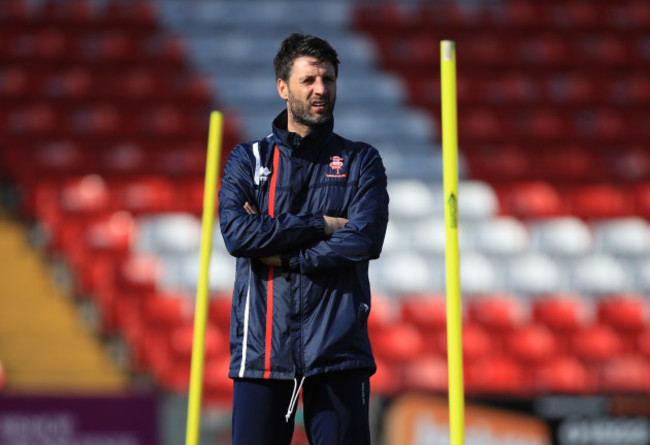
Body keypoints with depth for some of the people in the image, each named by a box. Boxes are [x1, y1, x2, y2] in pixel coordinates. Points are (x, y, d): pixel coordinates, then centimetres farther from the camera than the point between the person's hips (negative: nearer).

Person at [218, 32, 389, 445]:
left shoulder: (361, 161, 11)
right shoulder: (247, 159, 12)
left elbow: (365, 239, -6)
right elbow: (237, 232, -6)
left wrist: (282, 255, -7)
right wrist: (322, 224, -7)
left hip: (337, 350, 0)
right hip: (261, 346, 1)